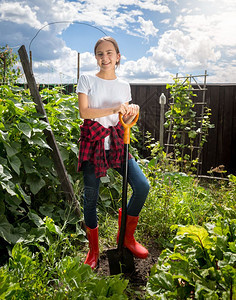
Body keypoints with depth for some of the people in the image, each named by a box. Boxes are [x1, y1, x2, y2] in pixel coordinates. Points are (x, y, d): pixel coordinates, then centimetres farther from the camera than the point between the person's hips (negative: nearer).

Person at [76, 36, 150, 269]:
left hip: (116, 143, 3)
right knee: (90, 196, 2)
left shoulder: (124, 86, 12)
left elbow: (124, 121, 13)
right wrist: (113, 110, -20)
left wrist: (132, 112, -10)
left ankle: (127, 237, 15)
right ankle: (93, 250, 24)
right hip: (92, 142, -3)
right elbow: (84, 112, -10)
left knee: (142, 186, -10)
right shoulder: (87, 80, 2)